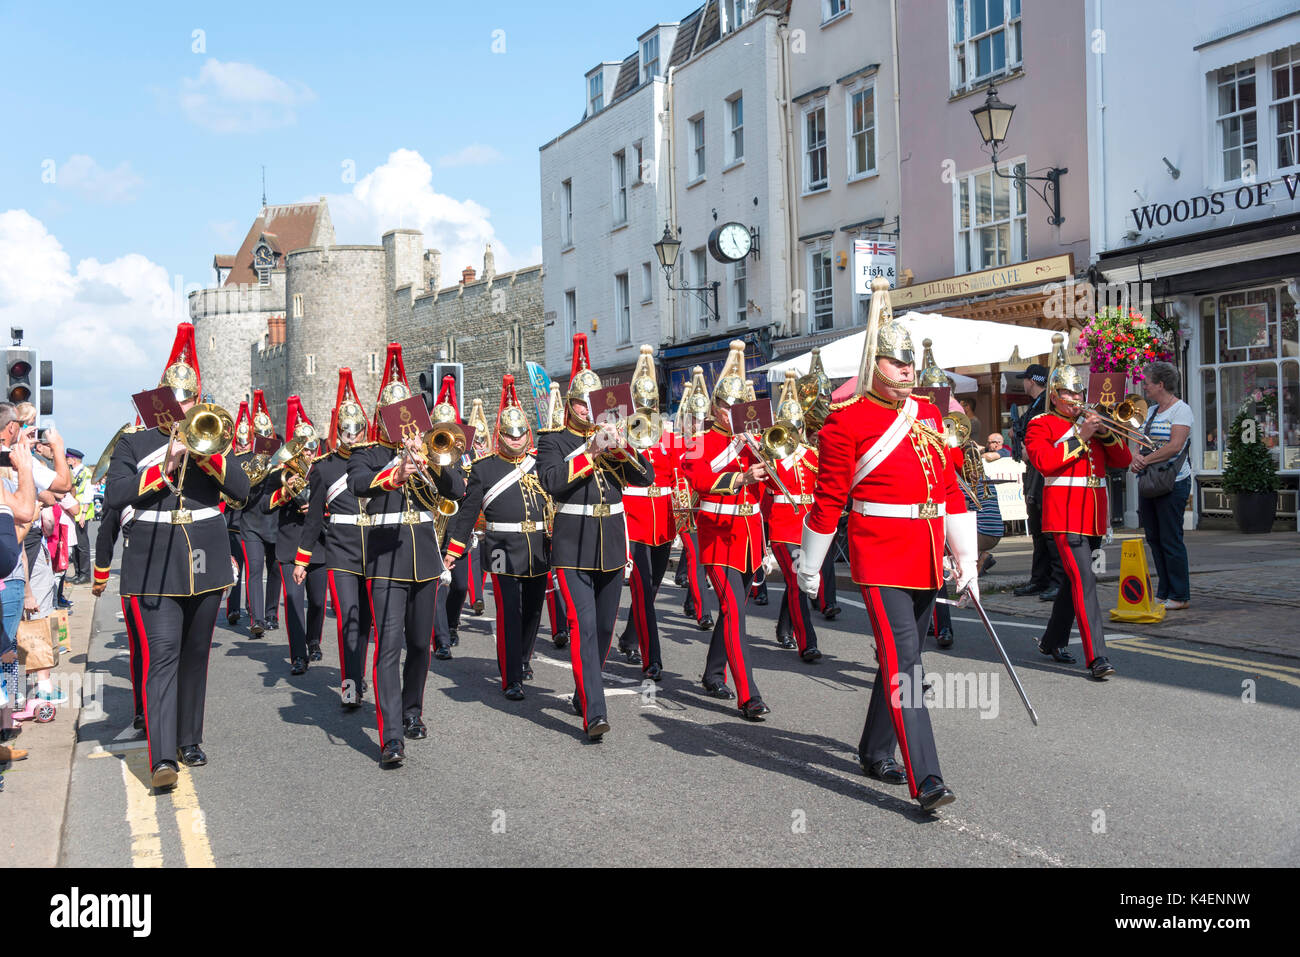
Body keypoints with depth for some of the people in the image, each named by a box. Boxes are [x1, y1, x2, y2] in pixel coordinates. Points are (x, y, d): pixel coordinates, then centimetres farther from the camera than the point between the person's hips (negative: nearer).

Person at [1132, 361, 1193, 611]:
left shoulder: (1181, 410, -8)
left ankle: (1180, 596, 2)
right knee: (1154, 538, 10)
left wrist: (1145, 460, -16)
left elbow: (1175, 446, -18)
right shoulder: (1151, 411, 17)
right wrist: (1135, 457, -7)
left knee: (1171, 539, -6)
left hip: (1173, 484, -8)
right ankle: (1163, 593, 18)